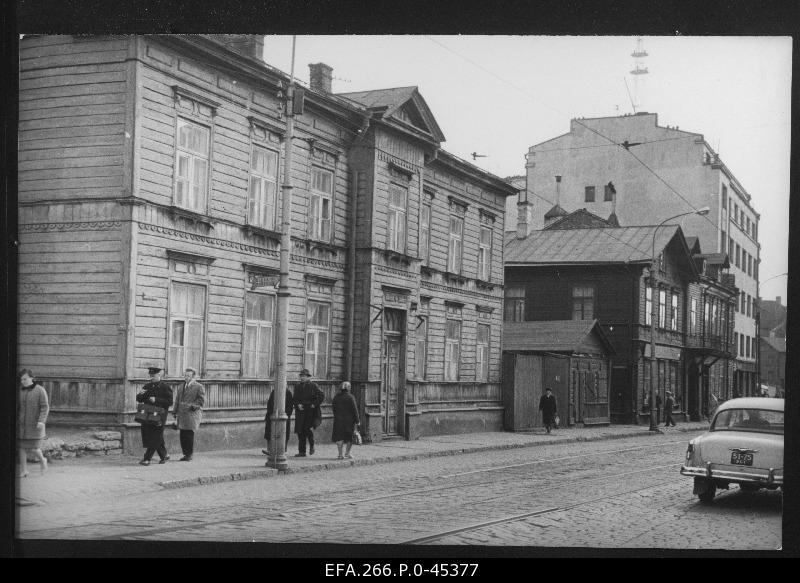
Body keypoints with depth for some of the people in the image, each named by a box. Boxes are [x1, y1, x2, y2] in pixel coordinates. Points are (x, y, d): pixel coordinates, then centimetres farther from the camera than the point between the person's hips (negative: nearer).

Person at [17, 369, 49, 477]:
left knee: (33, 448, -5)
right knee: (21, 447, 2)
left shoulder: (40, 390, -8)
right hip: (22, 424, 5)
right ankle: (23, 470, 10)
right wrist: (16, 420, 15)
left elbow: (45, 407, -11)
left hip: (35, 424, -4)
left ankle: (42, 460, 25)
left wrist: (41, 421, -21)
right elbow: (17, 407, 15)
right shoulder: (20, 390, 6)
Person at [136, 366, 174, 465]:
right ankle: (164, 455, 25)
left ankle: (147, 459, -10)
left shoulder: (165, 387, -3)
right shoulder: (147, 386, 14)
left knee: (155, 438, -8)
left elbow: (170, 402, -11)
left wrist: (156, 400, -19)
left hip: (159, 415, -6)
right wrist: (140, 394, -9)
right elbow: (139, 400, 14)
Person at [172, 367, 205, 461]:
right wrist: (175, 412, 12)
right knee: (183, 435, 4)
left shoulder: (199, 387, 0)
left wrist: (192, 406, -16)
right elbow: (177, 400, 20)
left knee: (189, 434, -8)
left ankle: (190, 455, 2)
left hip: (192, 414, -6)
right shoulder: (182, 386, 20)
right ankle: (186, 454, 14)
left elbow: (201, 401, -4)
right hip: (182, 415, 6)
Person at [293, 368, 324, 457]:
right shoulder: (298, 386, 12)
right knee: (300, 432, 1)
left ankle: (311, 446, 10)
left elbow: (322, 396, -4)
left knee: (308, 429, -16)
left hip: (311, 412, -4)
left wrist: (315, 404, -9)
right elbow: (295, 398, 13)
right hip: (300, 412, 4)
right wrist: (298, 404, -6)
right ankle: (301, 452, 6)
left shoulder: (313, 386, -1)